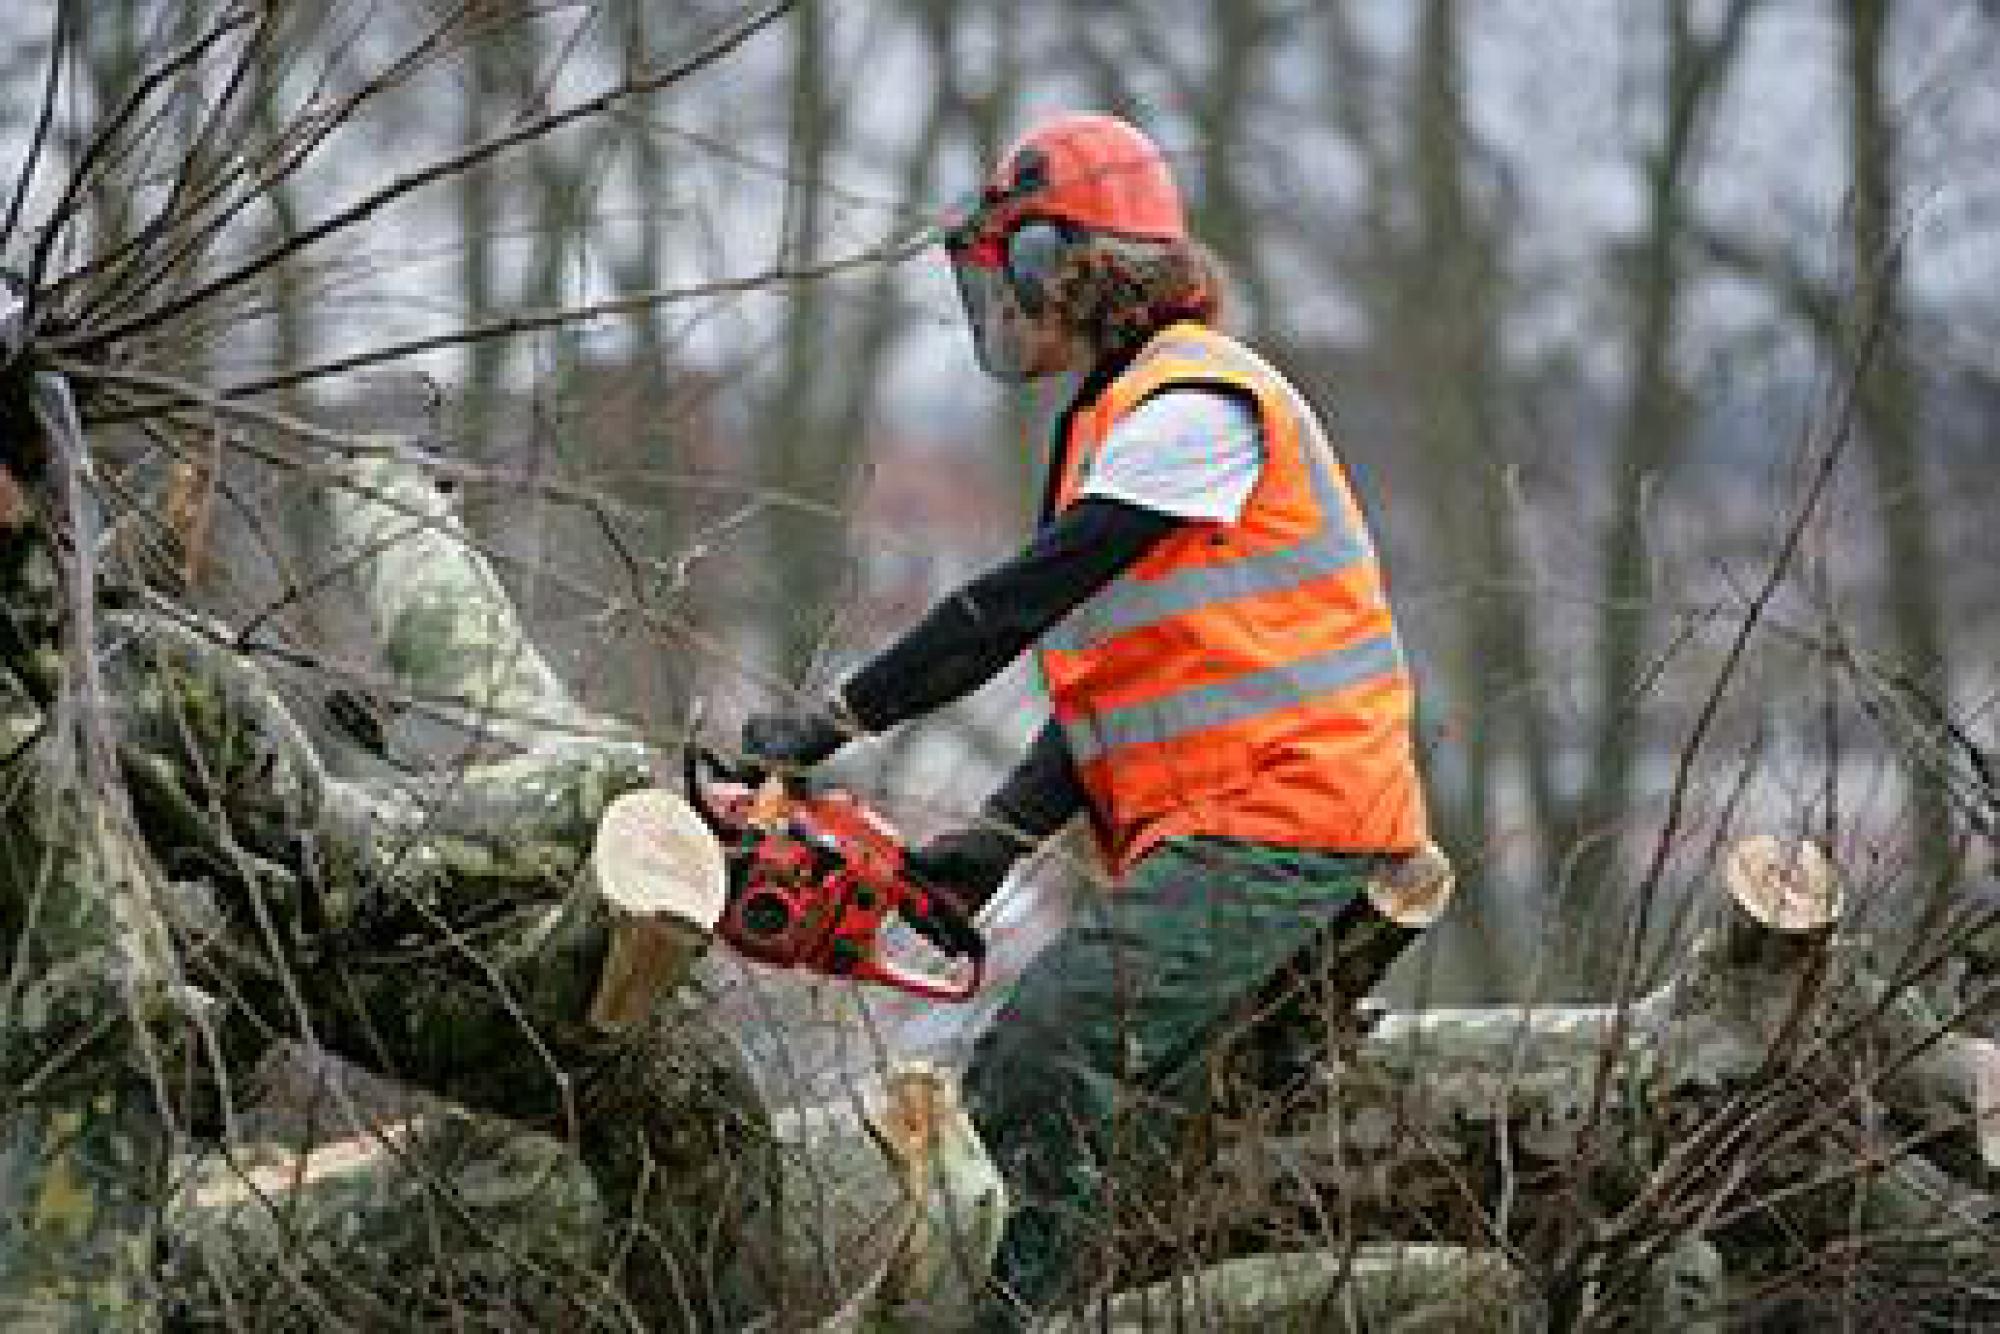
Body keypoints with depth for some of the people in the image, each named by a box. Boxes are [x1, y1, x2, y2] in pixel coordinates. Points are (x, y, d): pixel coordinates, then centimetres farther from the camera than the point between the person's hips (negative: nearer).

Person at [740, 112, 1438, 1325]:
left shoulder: (1196, 404, -12)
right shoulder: (1109, 427, 21)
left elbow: (1019, 605, -18)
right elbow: (1113, 690, 18)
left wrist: (829, 725, -16)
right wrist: (995, 844, 6)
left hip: (1284, 825, -10)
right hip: (1210, 838, 10)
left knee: (1046, 1068, -21)